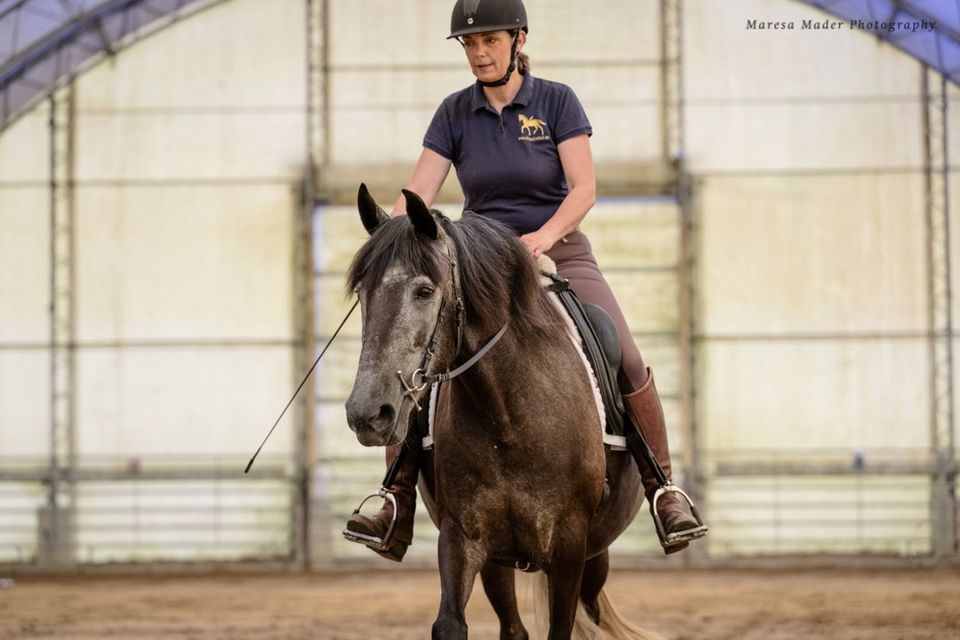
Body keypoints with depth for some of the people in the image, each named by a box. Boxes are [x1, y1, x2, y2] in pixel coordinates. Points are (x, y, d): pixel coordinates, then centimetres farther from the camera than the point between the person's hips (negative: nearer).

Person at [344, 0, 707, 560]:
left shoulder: (556, 101, -3)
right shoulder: (455, 114, 3)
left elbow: (584, 188, -10)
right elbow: (419, 194, -5)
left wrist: (548, 233, -30)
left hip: (559, 254, -2)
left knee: (629, 363, -20)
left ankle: (664, 492, -7)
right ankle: (398, 505, -14)